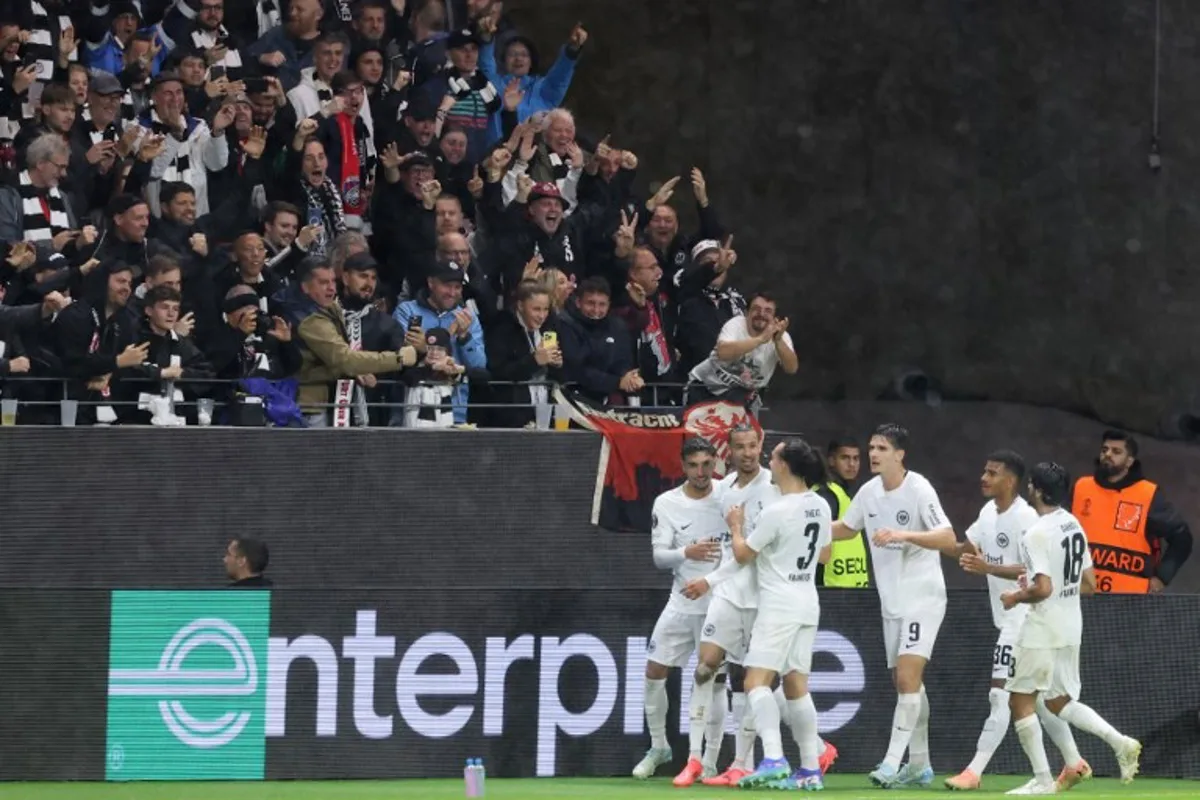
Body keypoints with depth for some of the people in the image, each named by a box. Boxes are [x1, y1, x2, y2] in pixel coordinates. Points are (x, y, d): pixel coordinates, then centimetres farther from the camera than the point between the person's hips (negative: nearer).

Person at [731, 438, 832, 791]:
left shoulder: (775, 513, -17)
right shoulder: (820, 507, 5)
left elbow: (743, 554, -6)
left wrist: (736, 527, 13)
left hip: (778, 607, -8)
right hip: (807, 606, 8)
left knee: (756, 681, -11)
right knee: (796, 686, 11)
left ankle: (773, 759, -28)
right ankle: (810, 769, 9)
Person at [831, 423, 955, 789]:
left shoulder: (919, 490, -16)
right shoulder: (869, 491, 5)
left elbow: (948, 539, -25)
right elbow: (846, 528, 22)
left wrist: (903, 534, -36)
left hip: (922, 598, -7)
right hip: (892, 602, 7)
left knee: (907, 677, -16)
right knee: (907, 683, 12)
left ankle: (892, 764, -20)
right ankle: (919, 765, 21)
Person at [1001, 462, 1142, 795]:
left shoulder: (1037, 534, -18)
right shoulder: (1075, 526, 9)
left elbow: (1043, 589, -25)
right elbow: (1089, 584, 13)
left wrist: (1016, 597, -6)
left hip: (1042, 631, -8)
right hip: (1071, 628, 8)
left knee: (1020, 700, 4)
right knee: (1060, 701, 18)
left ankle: (1042, 779, 2)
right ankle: (1119, 741, 0)